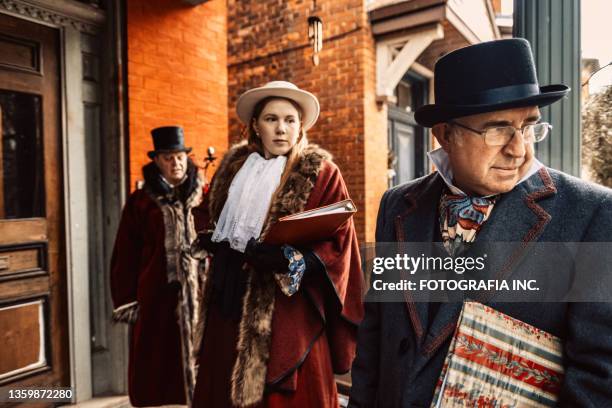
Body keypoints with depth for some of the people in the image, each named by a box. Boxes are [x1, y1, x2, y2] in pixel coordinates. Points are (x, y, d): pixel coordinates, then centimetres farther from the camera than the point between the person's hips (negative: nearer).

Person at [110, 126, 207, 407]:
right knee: (157, 368, 5)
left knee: (200, 357, 7)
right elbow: (125, 257, 5)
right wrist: (125, 303, 2)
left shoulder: (204, 198, 7)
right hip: (156, 296, 0)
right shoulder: (140, 202, 5)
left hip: (200, 293, 1)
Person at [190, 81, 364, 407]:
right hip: (232, 306, 5)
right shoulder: (234, 167, 10)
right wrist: (212, 244, 4)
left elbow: (339, 244, -11)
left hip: (291, 311, -4)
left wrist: (289, 258, -24)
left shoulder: (322, 173, -5)